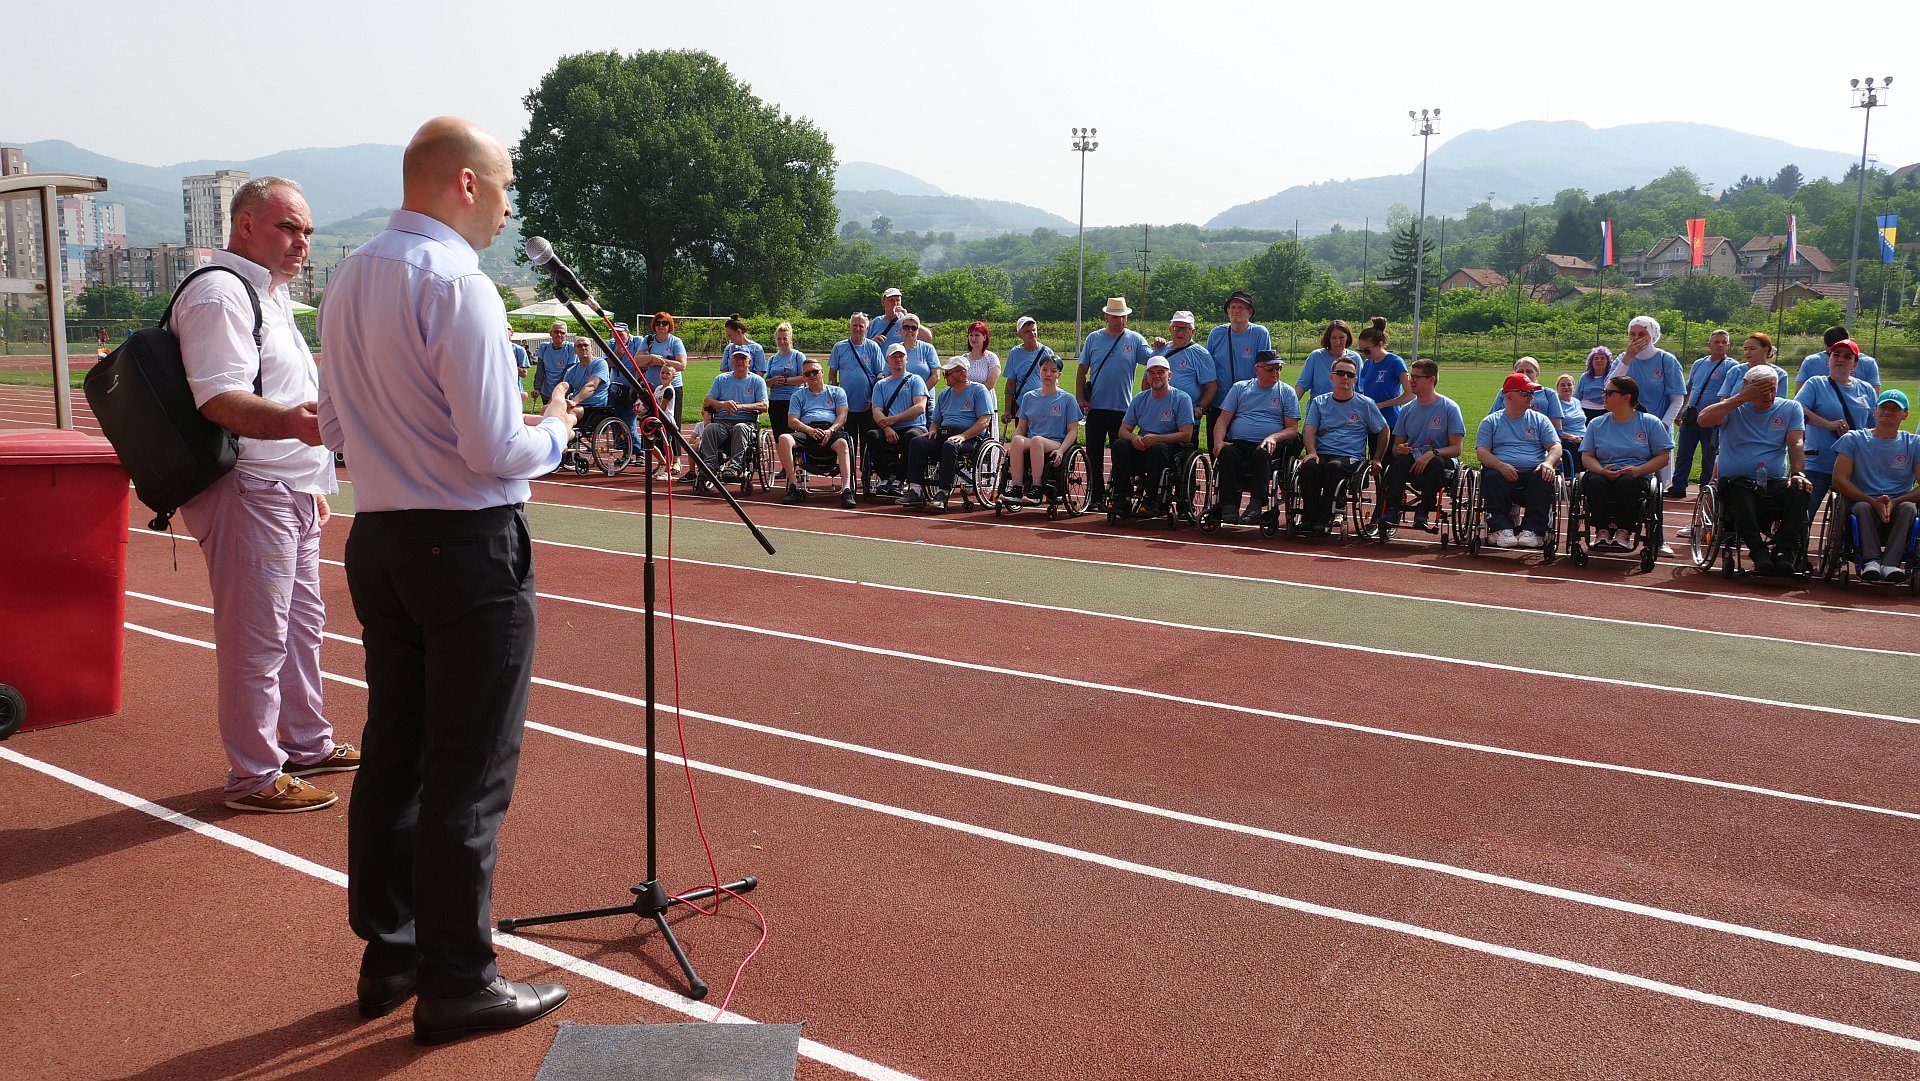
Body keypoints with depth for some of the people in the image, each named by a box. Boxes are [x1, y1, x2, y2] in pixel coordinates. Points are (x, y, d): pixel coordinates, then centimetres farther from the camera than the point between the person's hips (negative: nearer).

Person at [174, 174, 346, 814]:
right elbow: (218, 398, -25)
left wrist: (310, 480, 28)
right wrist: (292, 422, -43)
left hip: (289, 492, 11)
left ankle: (306, 743, 33)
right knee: (255, 637, -5)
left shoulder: (268, 293, 20)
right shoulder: (220, 292, -13)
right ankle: (254, 777, 4)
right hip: (249, 492, -11)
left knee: (301, 623, 19)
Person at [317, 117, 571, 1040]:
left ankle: (388, 955, 30)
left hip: (376, 539, 9)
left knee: (393, 755, 17)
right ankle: (456, 983, 12)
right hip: (467, 549, -9)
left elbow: (336, 425, 16)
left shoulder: (348, 278, 10)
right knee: (468, 775, 1)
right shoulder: (455, 283, -17)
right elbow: (495, 453, -21)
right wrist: (553, 432, -2)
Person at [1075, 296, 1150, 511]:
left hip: (1123, 407, -1)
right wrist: (1080, 398, 0)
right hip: (1096, 407, 1)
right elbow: (1082, 371, 9)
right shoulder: (1094, 338, 7)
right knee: (1094, 455, 5)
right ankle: (1097, 497, 13)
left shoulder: (1135, 340, 4)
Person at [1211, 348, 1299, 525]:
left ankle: (1255, 506, -46)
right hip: (1237, 443, 1)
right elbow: (1223, 419, 13)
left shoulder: (1287, 392, 16)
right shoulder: (1240, 388, 20)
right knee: (1227, 453, -33)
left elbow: (1293, 429, 9)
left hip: (1268, 447, -1)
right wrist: (1219, 442, -7)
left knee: (1261, 454, -37)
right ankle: (1229, 507, -39)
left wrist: (1274, 437, -13)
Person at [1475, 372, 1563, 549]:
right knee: (1491, 477, -35)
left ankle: (1532, 530, -34)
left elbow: (1555, 446, 11)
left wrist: (1548, 463, -14)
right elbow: (1481, 451, 4)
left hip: (1533, 472, 1)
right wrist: (1501, 466, -18)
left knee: (1543, 479, -33)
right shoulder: (1491, 421, 17)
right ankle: (1502, 529, -37)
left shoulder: (1539, 419, 22)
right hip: (1503, 473, -1)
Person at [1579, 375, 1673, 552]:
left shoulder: (1650, 422, 8)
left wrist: (1638, 470, -14)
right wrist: (1601, 471, -15)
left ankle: (1624, 532, -25)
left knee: (1625, 483, -38)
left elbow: (1663, 456, 4)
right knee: (1594, 482, -35)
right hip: (1604, 476, 2)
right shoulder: (1597, 424, 15)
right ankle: (1602, 531, -25)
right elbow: (1587, 456, 8)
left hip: (1638, 478, -2)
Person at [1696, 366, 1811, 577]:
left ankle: (1783, 552, -29)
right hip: (1735, 481, -2)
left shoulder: (1790, 408, 14)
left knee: (1800, 491, -31)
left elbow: (1796, 444, 0)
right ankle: (1759, 552, -33)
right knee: (1739, 494, -38)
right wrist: (1741, 398, -11)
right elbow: (1704, 419, -13)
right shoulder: (1734, 408, 8)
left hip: (1775, 482, 2)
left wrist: (1798, 473, -19)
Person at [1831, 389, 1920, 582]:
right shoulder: (1853, 439, 12)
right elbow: (1839, 481, -1)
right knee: (1862, 507, -33)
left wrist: (1894, 502, -17)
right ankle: (1871, 561, -43)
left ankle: (1890, 564, -43)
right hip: (1866, 513, -1)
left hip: (1897, 512, 1)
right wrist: (1873, 502, -15)